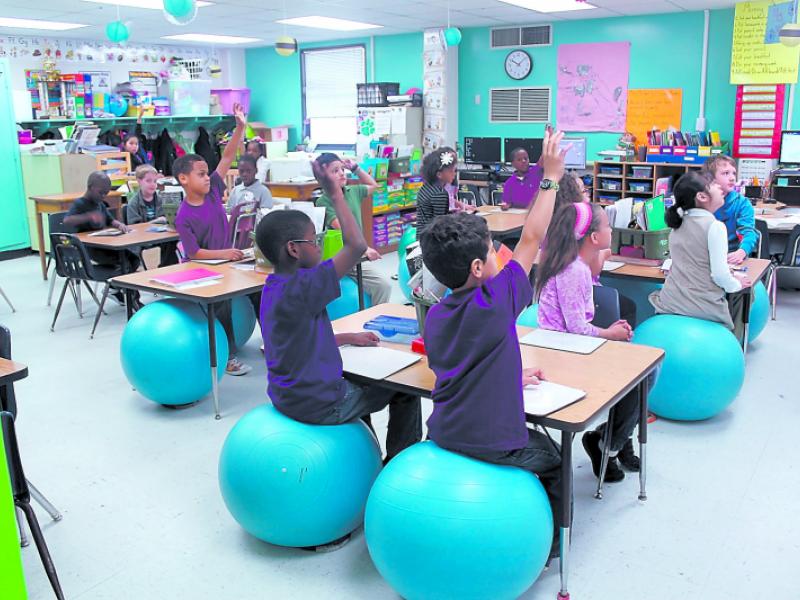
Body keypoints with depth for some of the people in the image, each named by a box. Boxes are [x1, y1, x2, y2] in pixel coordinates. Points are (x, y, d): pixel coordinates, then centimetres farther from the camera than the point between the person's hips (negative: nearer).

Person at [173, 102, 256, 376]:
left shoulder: (213, 191, -3)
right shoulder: (184, 216, -17)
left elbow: (227, 158, -7)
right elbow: (193, 253, -19)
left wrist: (240, 128, -14)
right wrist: (223, 253, -27)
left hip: (226, 262, 7)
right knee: (221, 301, -21)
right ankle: (226, 357, -8)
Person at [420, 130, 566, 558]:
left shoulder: (435, 315, -3)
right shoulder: (495, 303, -23)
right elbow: (531, 240, -14)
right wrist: (551, 177, -7)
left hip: (443, 436, 6)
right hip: (495, 447, -6)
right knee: (554, 459, 24)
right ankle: (550, 541, 35)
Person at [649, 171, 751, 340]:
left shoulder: (678, 225, 7)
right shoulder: (715, 226, -13)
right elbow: (719, 275, -15)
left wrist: (730, 276, 20)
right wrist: (737, 284, 5)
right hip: (702, 308, -5)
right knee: (739, 297, 25)